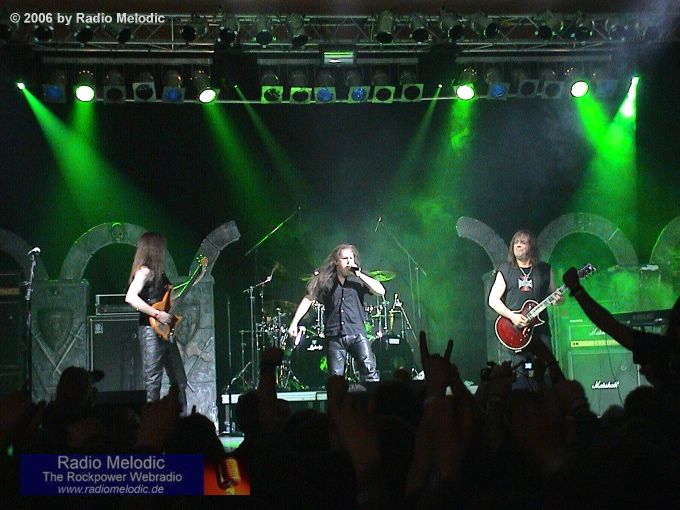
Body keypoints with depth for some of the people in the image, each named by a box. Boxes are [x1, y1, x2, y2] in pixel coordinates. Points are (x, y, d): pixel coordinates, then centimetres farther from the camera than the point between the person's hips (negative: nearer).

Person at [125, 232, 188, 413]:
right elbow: (130, 297, -24)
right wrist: (157, 314, -23)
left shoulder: (158, 272, 17)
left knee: (179, 380, 11)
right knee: (153, 381, -7)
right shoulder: (144, 271, -11)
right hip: (151, 330, -9)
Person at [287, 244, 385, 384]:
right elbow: (308, 299, 9)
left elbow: (380, 291, -4)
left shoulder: (358, 279, 7)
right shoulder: (325, 281, 8)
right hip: (334, 336, 1)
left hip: (357, 334, -1)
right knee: (335, 377, 2)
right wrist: (294, 323, 2)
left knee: (370, 371, -13)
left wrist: (360, 274, -9)